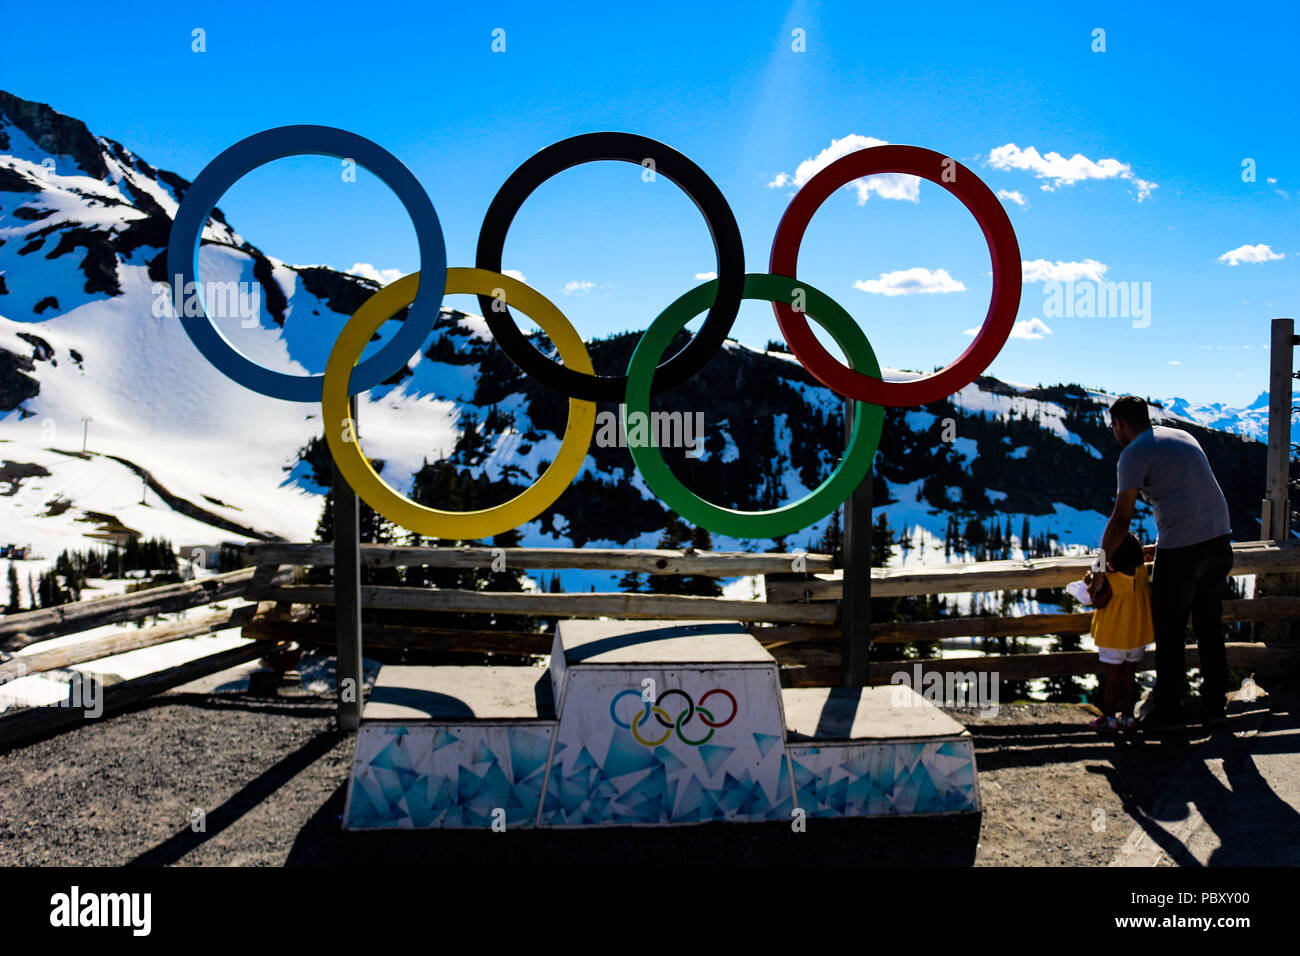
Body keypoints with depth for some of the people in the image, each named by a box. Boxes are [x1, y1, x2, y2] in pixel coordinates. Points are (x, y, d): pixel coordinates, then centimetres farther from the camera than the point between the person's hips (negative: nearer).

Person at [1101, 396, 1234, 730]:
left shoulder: (1134, 454, -7)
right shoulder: (1182, 437, 17)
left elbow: (1121, 518, -11)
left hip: (1181, 551, -7)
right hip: (1219, 539, 8)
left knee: (1169, 634, 6)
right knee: (1210, 628, 18)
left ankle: (1168, 711, 16)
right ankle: (1214, 705, 28)